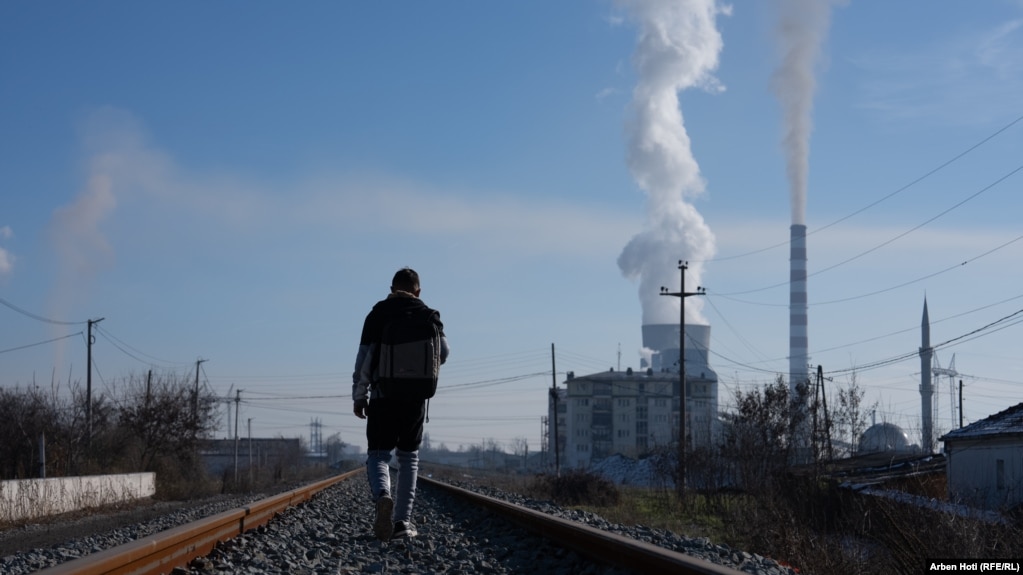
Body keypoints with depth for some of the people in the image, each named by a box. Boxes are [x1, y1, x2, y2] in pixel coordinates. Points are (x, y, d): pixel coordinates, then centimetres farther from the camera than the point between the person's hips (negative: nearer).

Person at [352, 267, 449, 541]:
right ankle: (402, 521, 7)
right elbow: (443, 352, -1)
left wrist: (359, 396, 3)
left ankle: (382, 497, -29)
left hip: (382, 396, -1)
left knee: (378, 455, 3)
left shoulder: (377, 314, 2)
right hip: (415, 397, 1)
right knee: (408, 458, 13)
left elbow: (364, 358, -3)